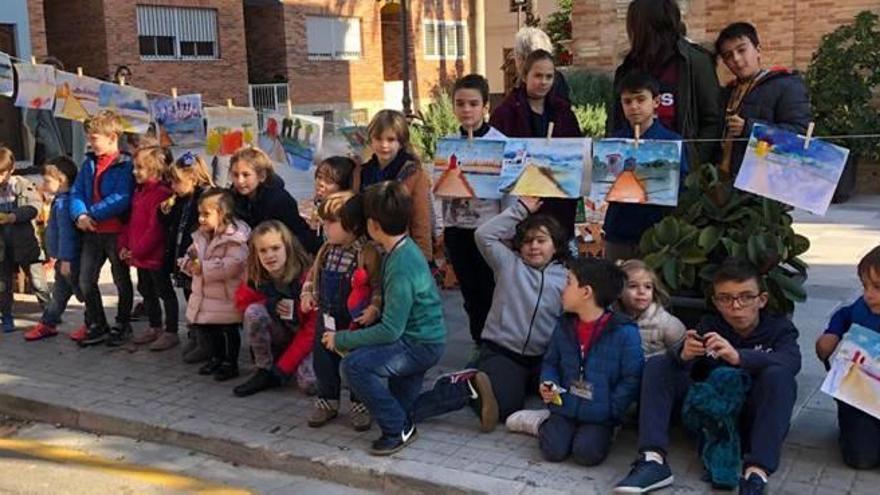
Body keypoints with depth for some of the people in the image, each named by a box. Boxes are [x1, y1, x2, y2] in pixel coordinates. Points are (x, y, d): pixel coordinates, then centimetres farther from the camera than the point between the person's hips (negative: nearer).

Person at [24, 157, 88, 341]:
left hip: (70, 259, -10)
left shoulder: (63, 203, -22)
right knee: (59, 292, 19)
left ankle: (92, 324, 13)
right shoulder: (60, 201, 11)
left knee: (81, 290, 2)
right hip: (63, 258, 10)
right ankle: (47, 324, 30)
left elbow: (66, 233, -26)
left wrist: (65, 259, -25)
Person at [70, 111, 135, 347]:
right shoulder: (89, 163, 8)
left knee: (121, 281, 10)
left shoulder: (126, 165, -13)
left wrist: (92, 214, -19)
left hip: (117, 232, -6)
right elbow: (77, 192, 7)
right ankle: (97, 325, 23)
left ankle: (122, 325, 25)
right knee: (86, 280, 9)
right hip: (92, 232, 7)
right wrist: (80, 215, -12)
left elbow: (122, 199, -22)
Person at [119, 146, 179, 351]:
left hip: (155, 256, -10)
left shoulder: (161, 194, -19)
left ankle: (171, 332, 10)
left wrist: (137, 250, -19)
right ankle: (155, 328, 33)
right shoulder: (139, 191, 12)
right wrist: (124, 245, 7)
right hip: (139, 256, 10)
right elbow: (131, 222, 17)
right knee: (147, 292, 19)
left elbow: (156, 229, -23)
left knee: (165, 292, 1)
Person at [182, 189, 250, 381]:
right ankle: (216, 358, 37)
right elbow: (190, 255, 17)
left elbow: (233, 265, -29)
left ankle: (230, 363, 16)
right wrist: (189, 264, -8)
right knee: (209, 329, 19)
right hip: (204, 296, 8)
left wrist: (203, 267, -26)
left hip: (226, 298, -8)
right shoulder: (201, 235, 7)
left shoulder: (234, 238, -19)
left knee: (227, 331, 2)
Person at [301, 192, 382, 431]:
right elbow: (314, 275, 15)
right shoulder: (326, 250, 0)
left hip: (356, 321, -5)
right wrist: (308, 293, 2)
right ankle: (327, 401, 32)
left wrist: (373, 308, -25)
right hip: (327, 318, 6)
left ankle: (360, 406, 24)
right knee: (324, 361, 14)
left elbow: (379, 286, -15)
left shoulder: (368, 253, -18)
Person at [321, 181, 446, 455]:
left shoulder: (402, 267, -27)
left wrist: (342, 339, -20)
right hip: (417, 336, 10)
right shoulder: (404, 248, 2)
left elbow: (391, 330, -27)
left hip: (421, 345, -10)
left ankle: (398, 429, -12)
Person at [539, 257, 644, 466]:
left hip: (599, 416, -3)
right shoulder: (564, 327, 4)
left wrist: (610, 410, -15)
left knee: (587, 453, -22)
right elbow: (550, 362, 17)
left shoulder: (624, 332, -12)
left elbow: (632, 378, -10)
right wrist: (548, 384, -4)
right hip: (564, 408, 3)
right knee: (553, 450, -16)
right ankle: (548, 425, 15)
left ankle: (604, 433, 8)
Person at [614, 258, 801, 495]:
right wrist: (684, 355, -35)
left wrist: (738, 356, -40)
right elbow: (675, 366, -10)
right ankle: (653, 460, -24)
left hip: (753, 419, -3)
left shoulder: (779, 327, -1)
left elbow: (791, 362, -24)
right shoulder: (709, 326, 5)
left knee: (778, 375, -29)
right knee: (657, 365, -10)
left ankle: (757, 473, -38)